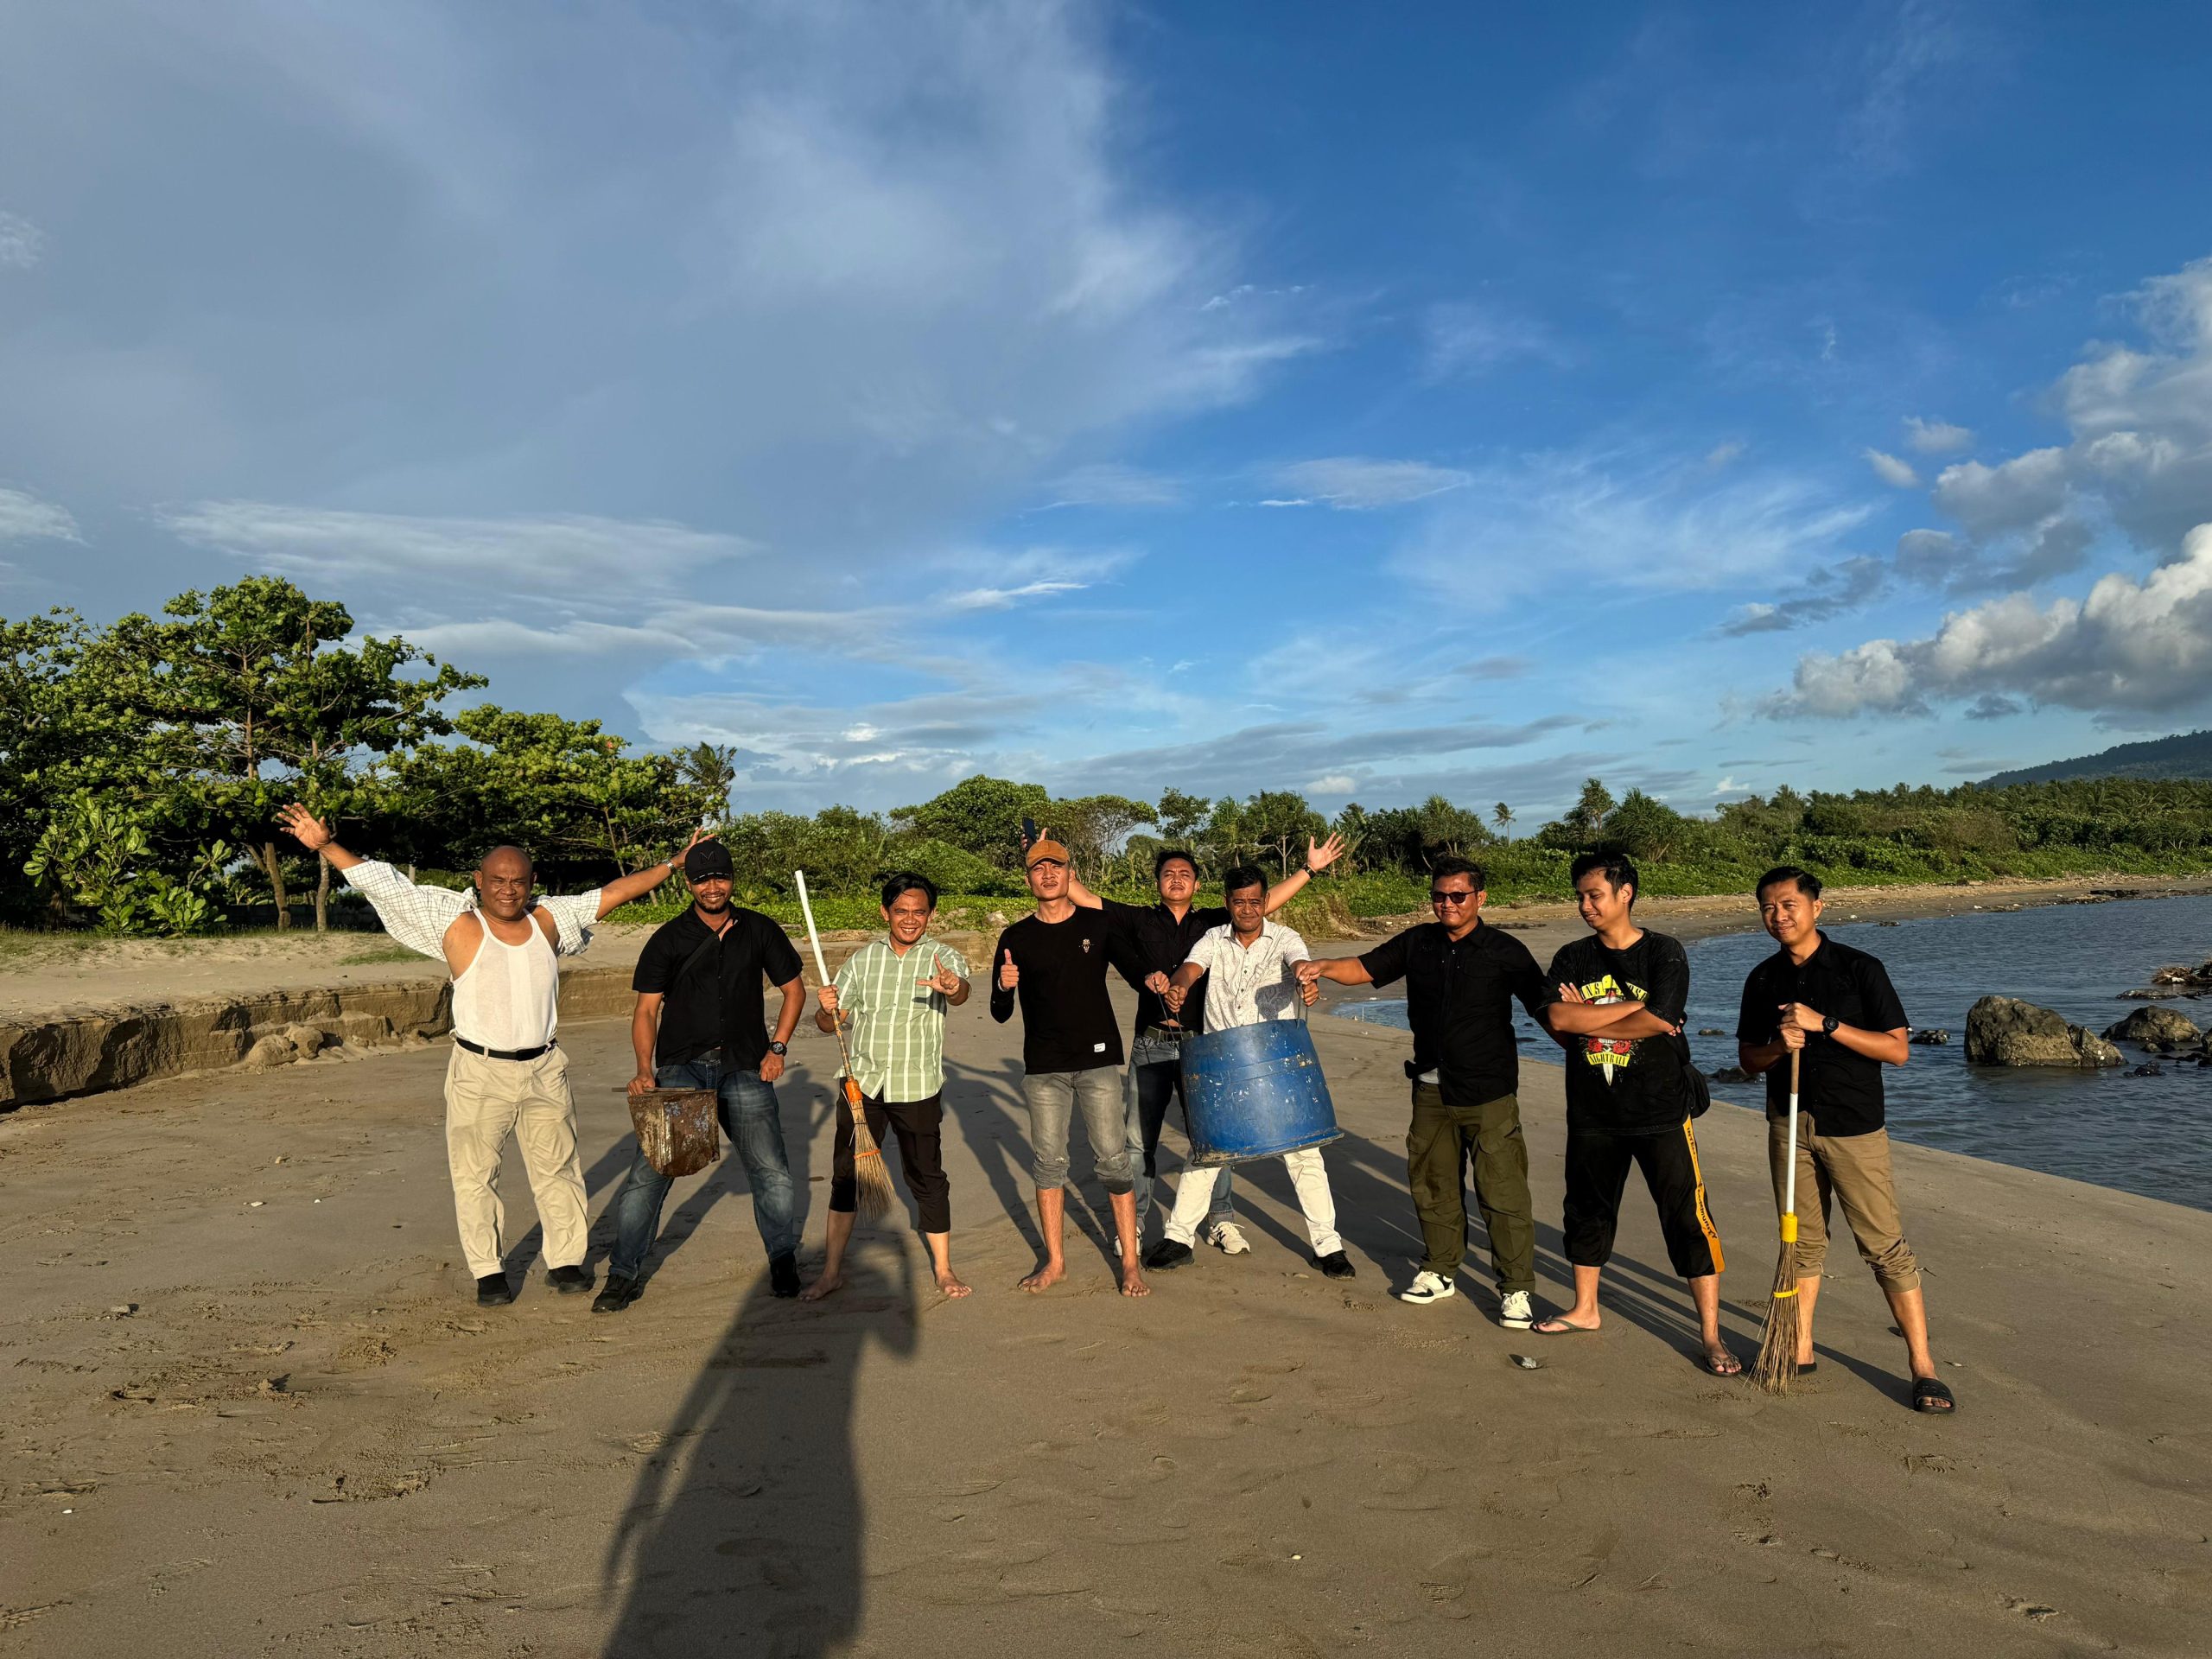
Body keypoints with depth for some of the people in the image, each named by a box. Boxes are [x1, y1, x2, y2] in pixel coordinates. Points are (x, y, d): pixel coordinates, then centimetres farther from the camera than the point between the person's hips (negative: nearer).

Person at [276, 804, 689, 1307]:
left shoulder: (550, 918, 4)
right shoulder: (457, 922, -5)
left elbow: (615, 891, 10)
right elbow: (384, 883, -5)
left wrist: (675, 864, 12)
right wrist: (325, 846, -8)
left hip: (544, 1070, 3)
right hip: (479, 1072, -2)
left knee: (557, 1169, 10)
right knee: (475, 1175, 4)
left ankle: (566, 1260, 24)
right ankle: (489, 1271, 20)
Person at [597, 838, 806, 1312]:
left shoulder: (760, 930, 6)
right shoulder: (669, 939, 1)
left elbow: (794, 989, 15)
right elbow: (646, 1010, -1)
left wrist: (777, 1047, 5)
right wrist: (645, 1070, -15)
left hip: (745, 1068, 1)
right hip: (681, 1066, -1)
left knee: (772, 1172, -1)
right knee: (649, 1169, -11)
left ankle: (784, 1264, 20)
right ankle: (624, 1273, 4)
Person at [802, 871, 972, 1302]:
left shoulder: (943, 958, -4)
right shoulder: (864, 958, 6)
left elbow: (960, 991, -28)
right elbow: (830, 1023, 7)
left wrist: (951, 987, -52)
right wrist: (826, 1010, -17)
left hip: (918, 1089, -3)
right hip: (861, 1083, 3)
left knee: (927, 1177, 5)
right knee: (846, 1175, 8)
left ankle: (943, 1269, 20)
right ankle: (833, 1269, 21)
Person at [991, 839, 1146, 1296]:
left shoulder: (1099, 924, 2)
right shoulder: (1016, 938, 2)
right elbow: (1000, 1014, 4)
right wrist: (1004, 986, -17)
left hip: (1098, 1060, -1)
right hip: (1043, 1068, 1)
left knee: (1113, 1159, -3)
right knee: (1048, 1162, 6)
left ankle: (1130, 1262, 7)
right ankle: (1054, 1262, 19)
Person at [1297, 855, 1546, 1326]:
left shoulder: (1504, 951, -7)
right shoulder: (1417, 943, 4)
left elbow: (1544, 1006, -5)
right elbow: (1365, 968, 5)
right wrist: (1324, 966, -13)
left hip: (1489, 1093, -4)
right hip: (1431, 1089, 5)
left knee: (1503, 1193, -2)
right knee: (1433, 1184, 15)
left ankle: (1516, 1290, 12)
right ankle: (1439, 1272, 32)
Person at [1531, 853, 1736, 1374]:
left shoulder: (1664, 953, -7)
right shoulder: (1572, 959, 3)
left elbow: (1658, 1023, -21)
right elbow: (1557, 1021, -13)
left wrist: (1585, 1018, -12)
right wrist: (1633, 1006, -17)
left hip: (1660, 1111, -4)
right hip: (1592, 1113, 4)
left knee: (1689, 1219, -1)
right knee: (1587, 1212, 16)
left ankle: (1711, 1334, 10)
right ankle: (1584, 1310, 34)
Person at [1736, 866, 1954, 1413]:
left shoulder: (1860, 969, -6)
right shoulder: (1764, 980, 7)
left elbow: (1898, 1049, -10)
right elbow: (1748, 1058, 11)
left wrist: (1826, 1024, -20)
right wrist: (1778, 1047, -11)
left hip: (1855, 1127, -4)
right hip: (1790, 1126, 4)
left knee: (1886, 1245, -4)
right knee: (1802, 1242, 11)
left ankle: (1923, 1366, 6)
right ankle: (1801, 1351, 21)